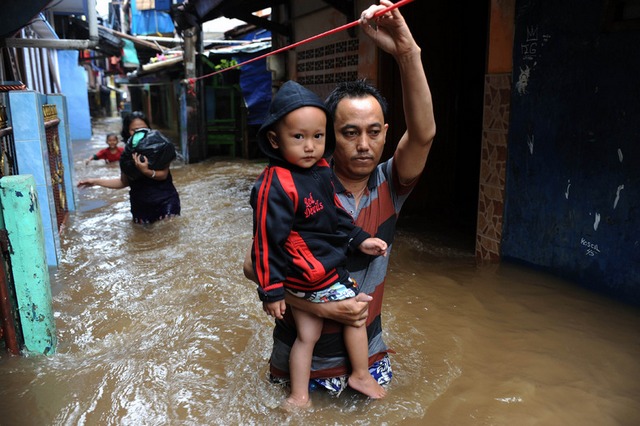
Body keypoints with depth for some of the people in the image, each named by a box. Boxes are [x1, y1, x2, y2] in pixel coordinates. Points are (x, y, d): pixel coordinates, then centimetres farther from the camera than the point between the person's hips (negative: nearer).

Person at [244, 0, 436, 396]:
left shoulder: (388, 185, -8)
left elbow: (423, 133, -25)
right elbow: (255, 265, -17)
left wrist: (407, 52, -35)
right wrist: (323, 307, -24)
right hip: (307, 354, -3)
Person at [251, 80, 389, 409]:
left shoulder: (321, 170, 1)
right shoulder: (275, 185, -25)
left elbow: (336, 215, 14)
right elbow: (268, 240, -22)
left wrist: (359, 240, 10)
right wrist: (271, 290, -18)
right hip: (313, 276, -8)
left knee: (307, 334, 18)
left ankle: (299, 396, 35)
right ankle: (361, 376, 32)